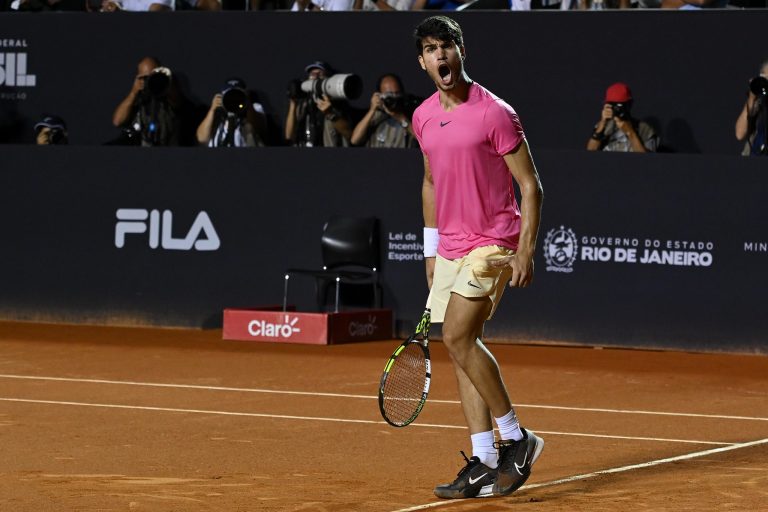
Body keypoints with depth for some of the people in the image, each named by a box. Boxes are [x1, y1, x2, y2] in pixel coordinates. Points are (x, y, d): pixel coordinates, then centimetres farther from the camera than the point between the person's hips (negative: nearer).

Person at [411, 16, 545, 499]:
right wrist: (431, 250, 20)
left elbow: (531, 187, -10)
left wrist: (526, 252, -17)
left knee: (458, 336, -20)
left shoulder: (494, 114, -13)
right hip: (450, 249, 7)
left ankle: (516, 438, -8)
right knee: (462, 349, 4)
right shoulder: (423, 118, 8)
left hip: (493, 243, -7)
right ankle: (485, 463, 7)